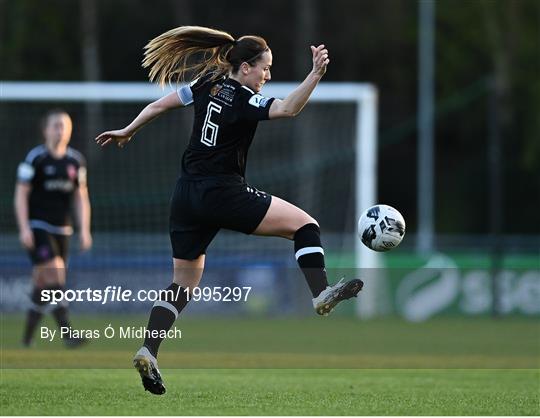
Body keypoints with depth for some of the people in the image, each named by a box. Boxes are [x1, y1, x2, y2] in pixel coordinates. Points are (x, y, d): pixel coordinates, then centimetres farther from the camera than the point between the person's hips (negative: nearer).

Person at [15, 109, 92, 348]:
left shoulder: (76, 161, 8)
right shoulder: (35, 158, -8)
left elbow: (81, 198, 13)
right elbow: (21, 195, -7)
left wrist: (85, 230, 4)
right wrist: (24, 228, -16)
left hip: (61, 230, 6)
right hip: (37, 227, -5)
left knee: (43, 286, 8)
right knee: (55, 275, -18)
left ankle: (27, 340, 19)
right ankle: (68, 335, -22)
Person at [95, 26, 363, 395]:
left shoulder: (207, 85, 10)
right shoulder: (246, 101, -11)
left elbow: (157, 106, 20)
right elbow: (289, 108, -29)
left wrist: (128, 132, 34)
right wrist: (316, 74, -37)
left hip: (187, 195, 7)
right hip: (223, 194, -7)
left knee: (185, 282, 13)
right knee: (305, 224, -3)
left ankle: (148, 352, 0)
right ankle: (321, 296, -19)